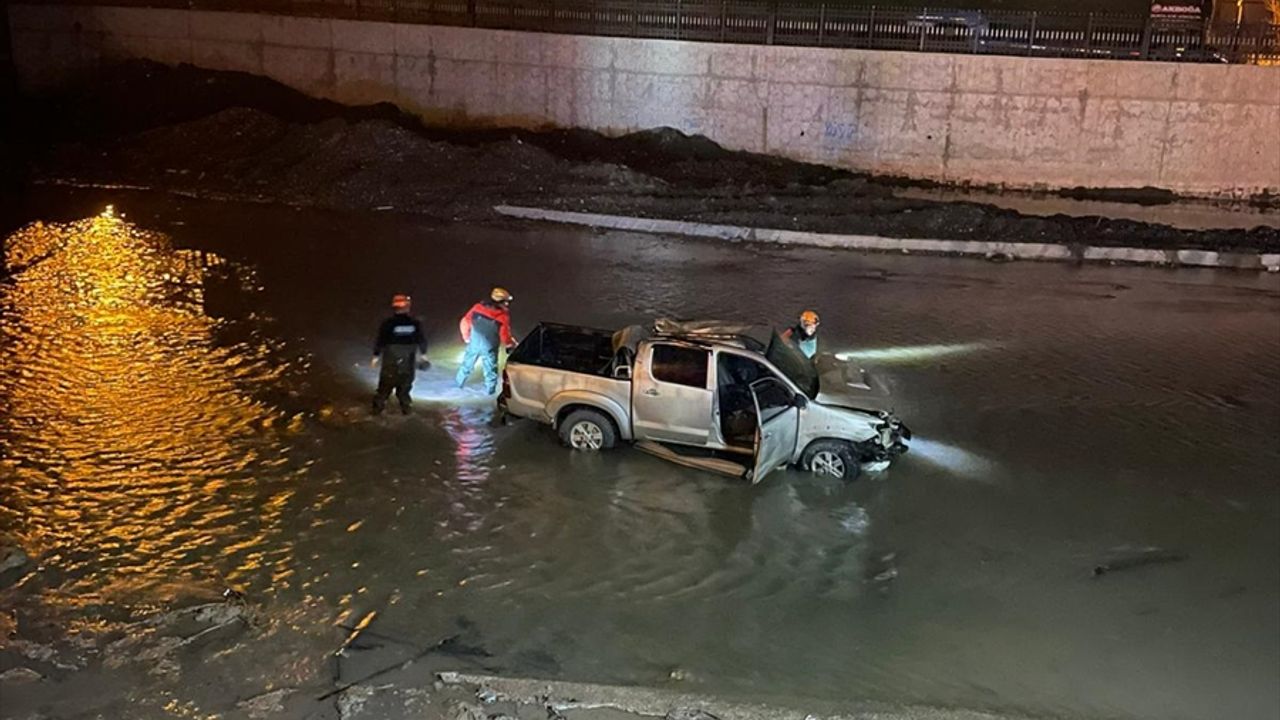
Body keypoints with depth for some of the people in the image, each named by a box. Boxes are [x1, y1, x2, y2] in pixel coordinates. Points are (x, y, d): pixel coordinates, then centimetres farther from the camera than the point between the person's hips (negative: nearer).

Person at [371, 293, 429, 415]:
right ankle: (405, 407, 17)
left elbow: (380, 341, -9)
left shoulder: (388, 323, -12)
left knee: (386, 384, 8)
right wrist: (423, 354, 16)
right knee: (405, 384, 15)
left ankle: (378, 406, 11)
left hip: (390, 360, -1)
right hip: (408, 361, 2)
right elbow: (422, 340, 2)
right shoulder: (414, 323, -5)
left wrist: (376, 356, 1)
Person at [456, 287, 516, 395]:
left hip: (474, 343, 4)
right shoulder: (503, 316, -16)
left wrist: (466, 337, 17)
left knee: (467, 363, 23)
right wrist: (511, 344, 8)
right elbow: (505, 337, -13)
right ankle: (490, 389, 24)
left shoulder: (478, 307, -4)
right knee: (490, 368, 15)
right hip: (489, 347, -4)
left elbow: (465, 323, 2)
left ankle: (460, 382, 38)